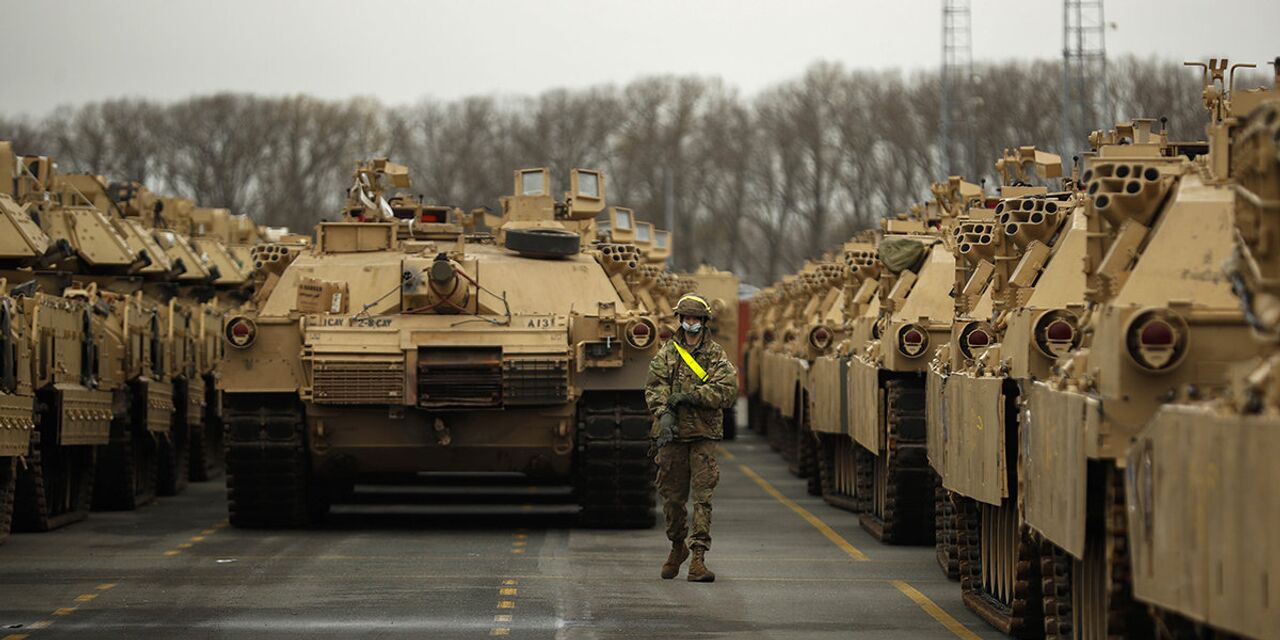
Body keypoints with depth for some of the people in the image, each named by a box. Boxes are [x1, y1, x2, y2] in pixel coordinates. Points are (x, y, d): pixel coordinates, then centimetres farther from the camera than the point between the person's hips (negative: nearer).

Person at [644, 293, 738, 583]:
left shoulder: (716, 356, 6)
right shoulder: (666, 354, 8)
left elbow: (728, 391, -6)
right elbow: (654, 388, -1)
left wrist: (691, 396, -14)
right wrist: (664, 413, -19)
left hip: (703, 435, -1)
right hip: (671, 433, 1)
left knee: (702, 496, -8)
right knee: (672, 495, 8)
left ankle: (698, 557, -10)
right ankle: (677, 546, 30)